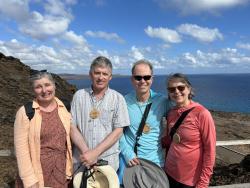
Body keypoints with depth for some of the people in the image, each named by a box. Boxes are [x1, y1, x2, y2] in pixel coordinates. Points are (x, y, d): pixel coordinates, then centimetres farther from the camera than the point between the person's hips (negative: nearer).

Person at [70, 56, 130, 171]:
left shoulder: (118, 98, -4)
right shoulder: (79, 96, 0)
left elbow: (118, 131, -7)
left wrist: (95, 152, -16)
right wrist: (86, 152, -10)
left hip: (108, 161, -1)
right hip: (82, 160, 1)